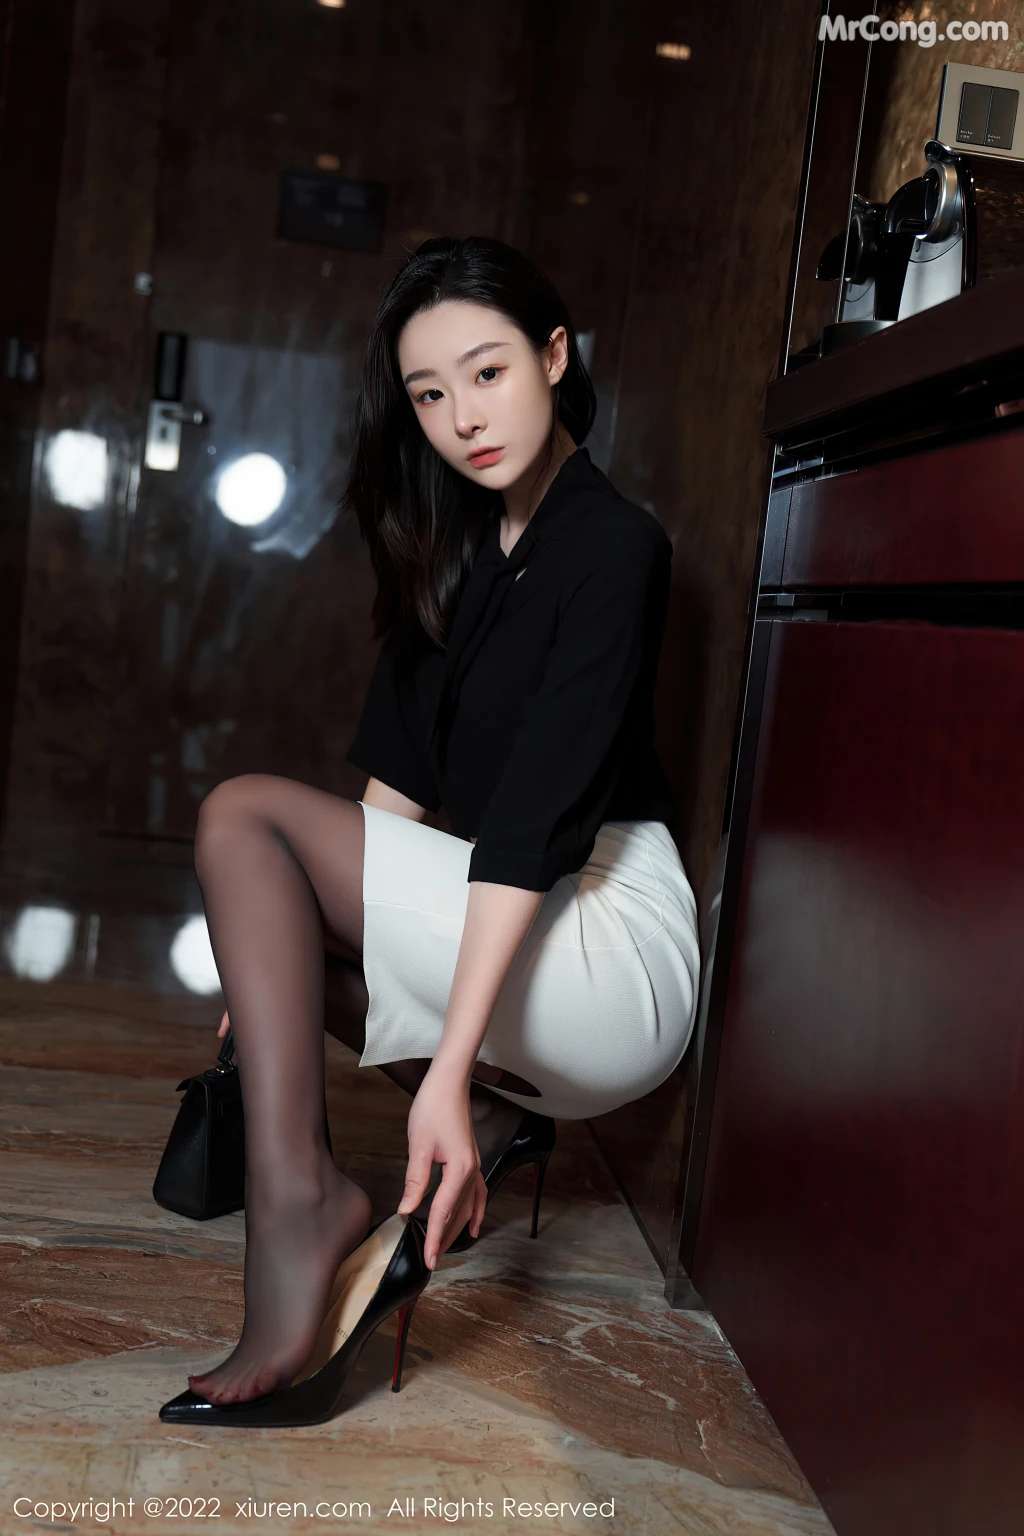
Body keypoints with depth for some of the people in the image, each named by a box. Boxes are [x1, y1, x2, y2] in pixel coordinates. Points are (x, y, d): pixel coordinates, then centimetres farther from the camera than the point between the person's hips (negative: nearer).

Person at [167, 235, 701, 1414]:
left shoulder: (612, 544, -13)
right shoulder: (461, 541, 12)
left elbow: (535, 815, -24)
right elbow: (402, 774, 8)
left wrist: (447, 1067, -29)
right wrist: (285, 950, 1)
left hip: (616, 949, -9)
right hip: (522, 929, 9)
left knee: (244, 817, -12)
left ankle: (299, 1199, -19)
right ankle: (500, 1110, 4)